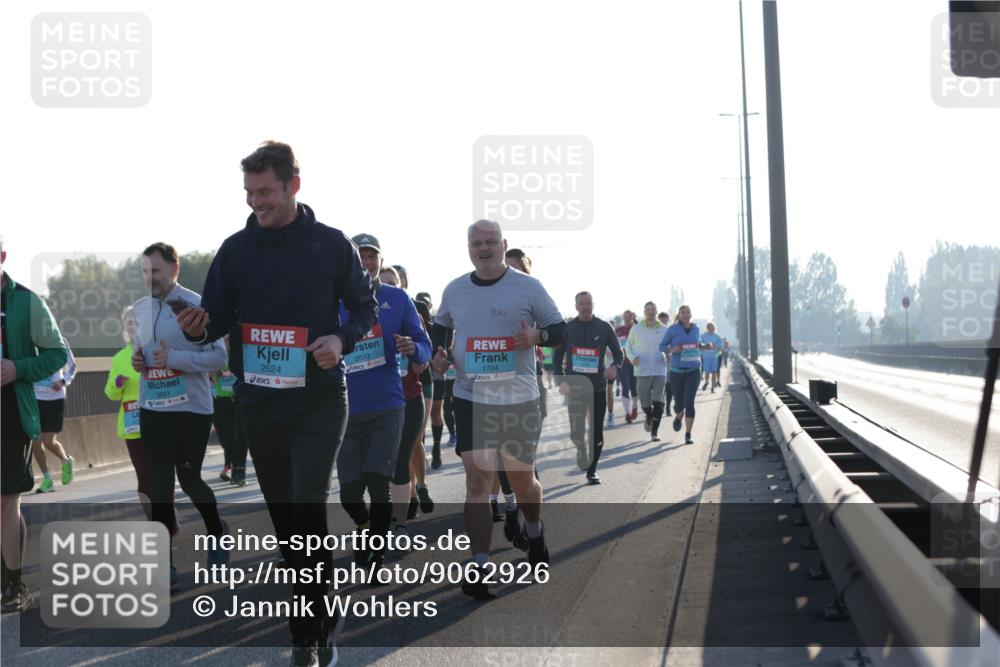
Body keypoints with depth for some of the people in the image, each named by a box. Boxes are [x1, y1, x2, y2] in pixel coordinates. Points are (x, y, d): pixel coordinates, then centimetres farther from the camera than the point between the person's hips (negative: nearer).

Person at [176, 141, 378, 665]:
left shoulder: (331, 244, -2)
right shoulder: (236, 249, 4)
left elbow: (365, 306, 7)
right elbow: (218, 319, 7)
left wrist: (342, 339, -13)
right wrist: (198, 328, -16)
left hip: (318, 399, -4)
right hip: (257, 401, 4)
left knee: (307, 511, -15)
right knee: (284, 515, 10)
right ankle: (320, 620, 23)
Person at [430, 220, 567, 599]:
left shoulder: (528, 287, -3)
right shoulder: (454, 290, 6)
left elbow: (560, 330, 0)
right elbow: (441, 327, 23)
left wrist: (538, 336, -21)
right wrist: (438, 354, 3)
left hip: (519, 400, -1)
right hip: (471, 399, 1)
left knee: (522, 479, 11)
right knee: (477, 480, -7)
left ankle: (534, 532, 43)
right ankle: (479, 568, -4)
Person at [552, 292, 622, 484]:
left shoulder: (604, 328, 1)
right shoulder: (567, 328, 2)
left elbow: (618, 353, 7)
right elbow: (557, 357, 7)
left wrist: (614, 367, -16)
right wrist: (561, 381, -6)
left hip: (598, 387, 0)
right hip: (575, 387, 0)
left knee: (596, 431, 0)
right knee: (576, 433, -2)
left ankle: (592, 470, 15)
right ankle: (582, 449, 33)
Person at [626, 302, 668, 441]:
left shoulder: (664, 330, 3)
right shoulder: (636, 329, 4)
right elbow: (628, 346, 15)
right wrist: (633, 357, -4)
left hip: (659, 371, -1)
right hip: (642, 371, 1)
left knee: (658, 402, -10)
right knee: (645, 402, 3)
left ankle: (655, 431, -4)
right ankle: (649, 417, 37)